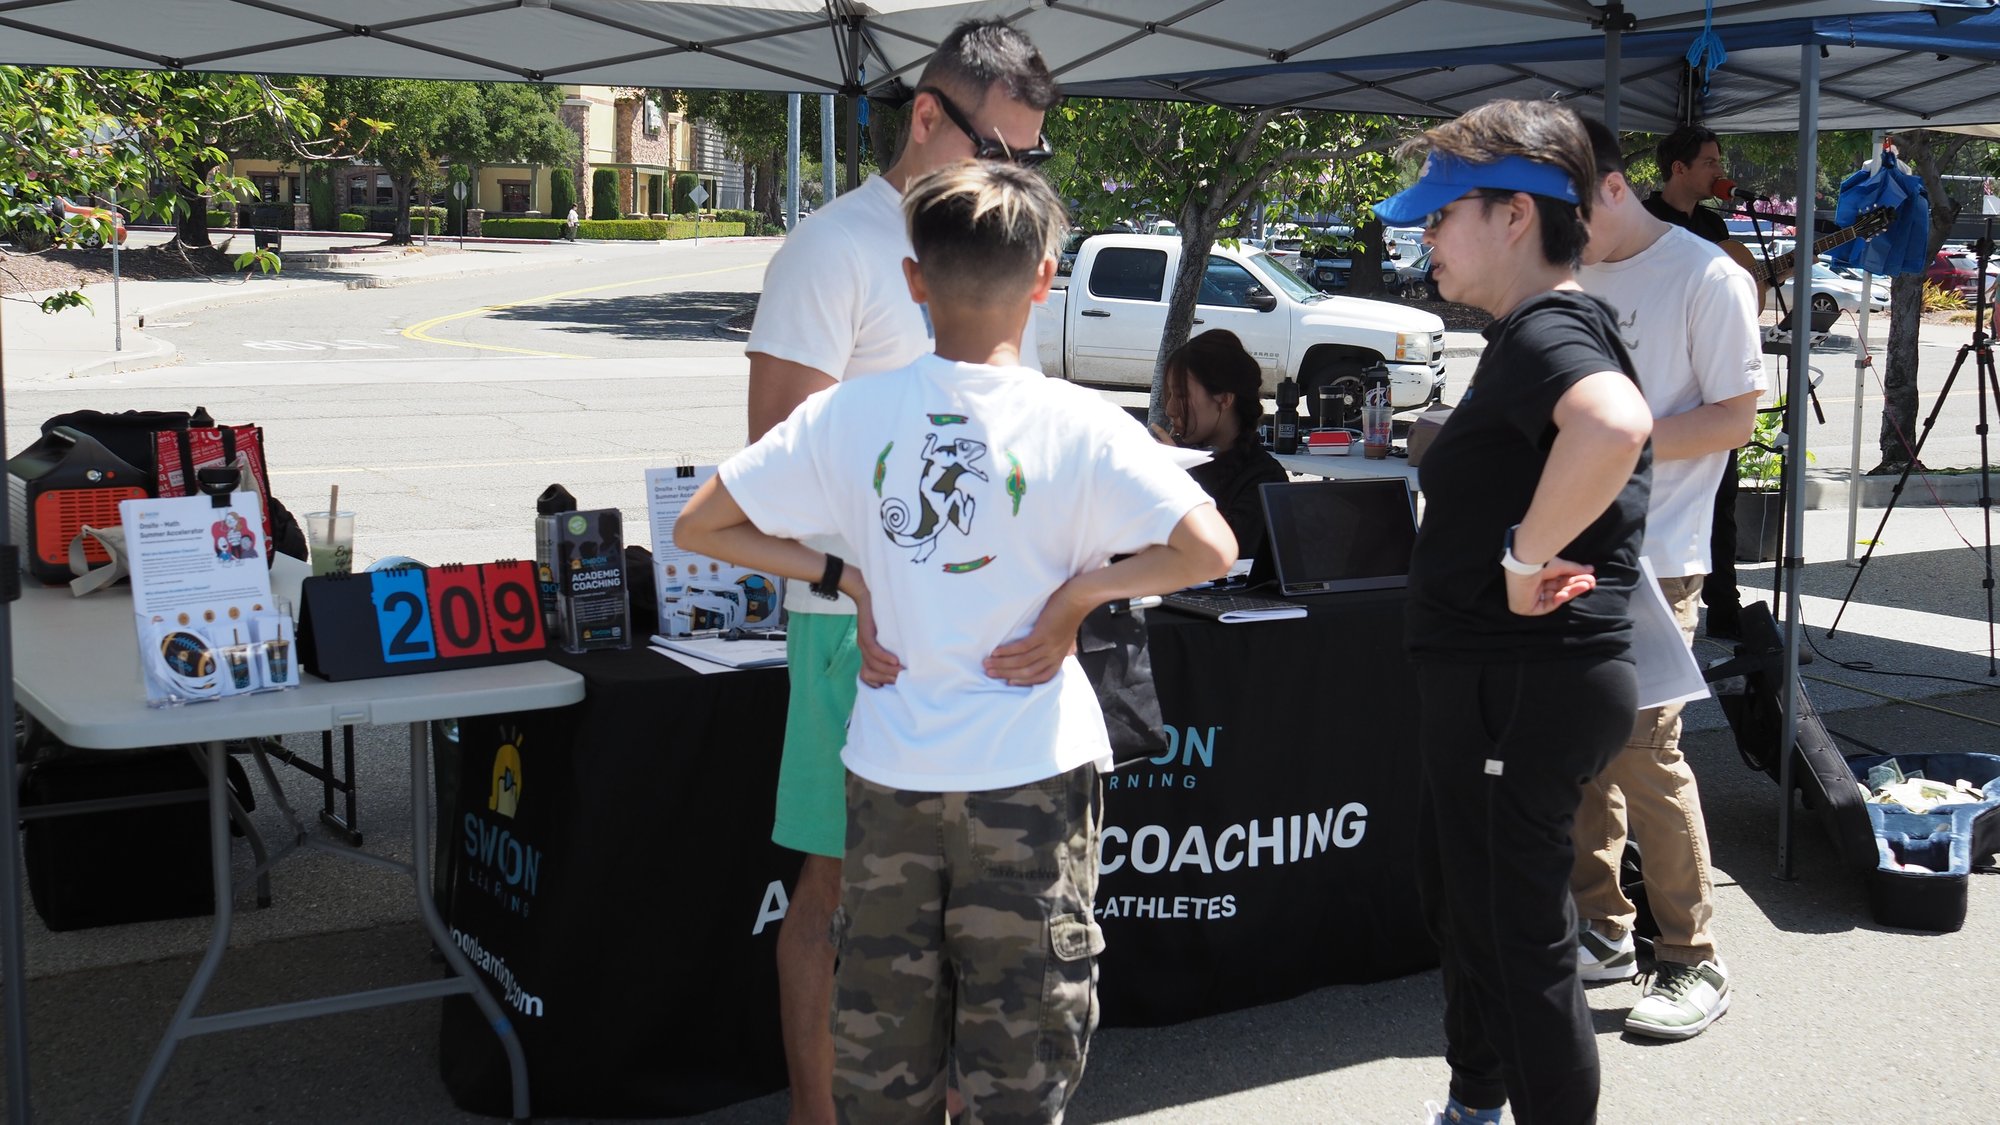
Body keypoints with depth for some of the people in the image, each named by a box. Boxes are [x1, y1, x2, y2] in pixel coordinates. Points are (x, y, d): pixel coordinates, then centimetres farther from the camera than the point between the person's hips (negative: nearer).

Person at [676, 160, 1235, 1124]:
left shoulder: (847, 414, -4)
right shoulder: (1077, 426, -11)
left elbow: (698, 524, 2)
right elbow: (1209, 549, -17)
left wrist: (843, 577, 1)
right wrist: (1078, 592, -8)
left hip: (889, 774, 2)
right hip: (1027, 776, -2)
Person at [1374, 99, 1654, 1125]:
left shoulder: (1546, 330, -21)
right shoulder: (1533, 330, 13)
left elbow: (1613, 425, -44)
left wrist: (1527, 554, -33)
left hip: (1523, 686, -12)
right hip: (1488, 675, 12)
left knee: (1517, 945, -2)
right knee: (1461, 912, 27)